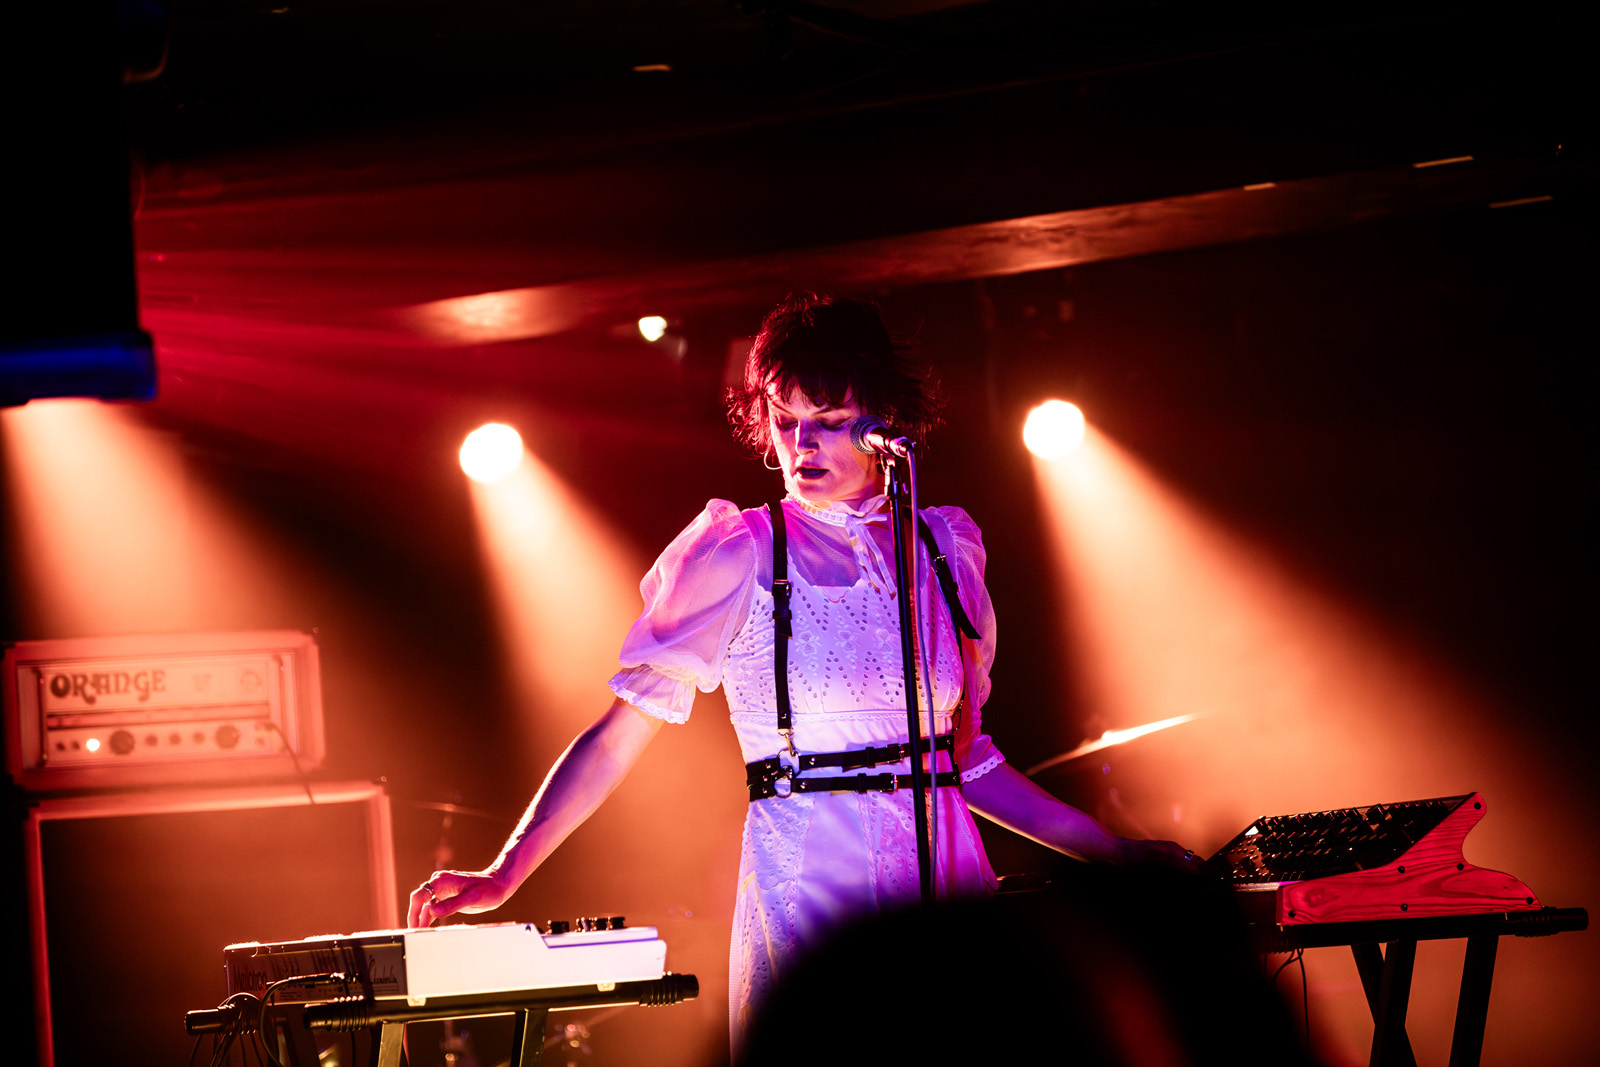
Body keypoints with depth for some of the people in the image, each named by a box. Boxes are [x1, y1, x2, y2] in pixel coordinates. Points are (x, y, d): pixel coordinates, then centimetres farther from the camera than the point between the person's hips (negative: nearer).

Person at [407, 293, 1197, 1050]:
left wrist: (1113, 852, 14)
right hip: (806, 897, -3)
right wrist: (503, 876, -12)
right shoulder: (737, 557, -2)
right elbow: (619, 735, -4)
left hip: (945, 883, 4)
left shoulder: (945, 549, 9)